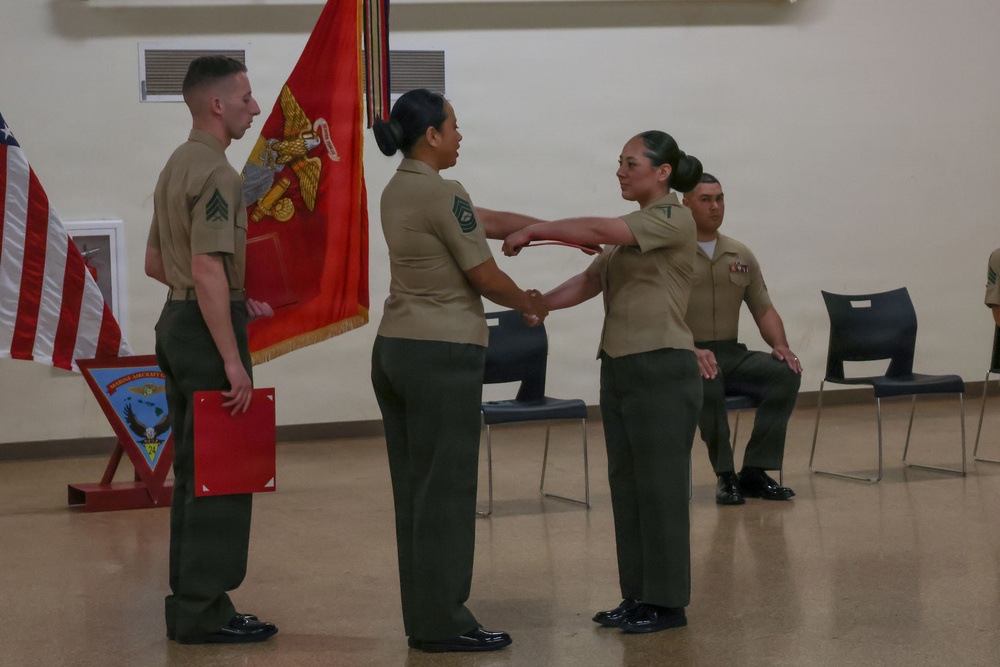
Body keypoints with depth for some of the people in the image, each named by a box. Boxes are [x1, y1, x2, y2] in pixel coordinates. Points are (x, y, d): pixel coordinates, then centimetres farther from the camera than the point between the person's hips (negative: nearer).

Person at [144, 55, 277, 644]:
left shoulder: (176, 166, 14)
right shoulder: (217, 174, -17)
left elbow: (155, 261, 20)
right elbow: (207, 270, -25)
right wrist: (232, 360, -24)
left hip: (176, 322, 10)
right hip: (207, 330, -10)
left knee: (194, 471, 13)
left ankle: (191, 602, 18)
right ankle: (204, 611, -3)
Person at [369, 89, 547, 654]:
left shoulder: (397, 192, 13)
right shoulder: (442, 194, -14)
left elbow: (475, 225, 17)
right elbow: (485, 276, -10)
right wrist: (531, 304, 8)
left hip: (394, 348, 9)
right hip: (442, 355, -9)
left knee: (414, 489, 11)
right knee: (446, 491, -3)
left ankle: (422, 617, 17)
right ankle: (444, 623, 2)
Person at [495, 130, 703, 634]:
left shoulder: (674, 220, -10)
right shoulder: (630, 231, 17)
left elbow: (599, 231, -22)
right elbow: (589, 281, 11)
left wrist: (534, 230, -15)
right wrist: (539, 303, -2)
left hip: (662, 370, -9)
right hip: (619, 367, 9)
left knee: (659, 487, -3)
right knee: (626, 485, 11)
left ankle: (667, 602, 5)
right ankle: (638, 596, 18)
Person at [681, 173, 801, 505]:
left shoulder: (741, 255, 15)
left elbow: (764, 310, 16)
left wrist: (780, 345, -4)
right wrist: (692, 351, -27)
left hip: (732, 353, 6)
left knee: (786, 372, -21)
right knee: (708, 381, -39)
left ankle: (755, 471, -19)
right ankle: (725, 476, -26)